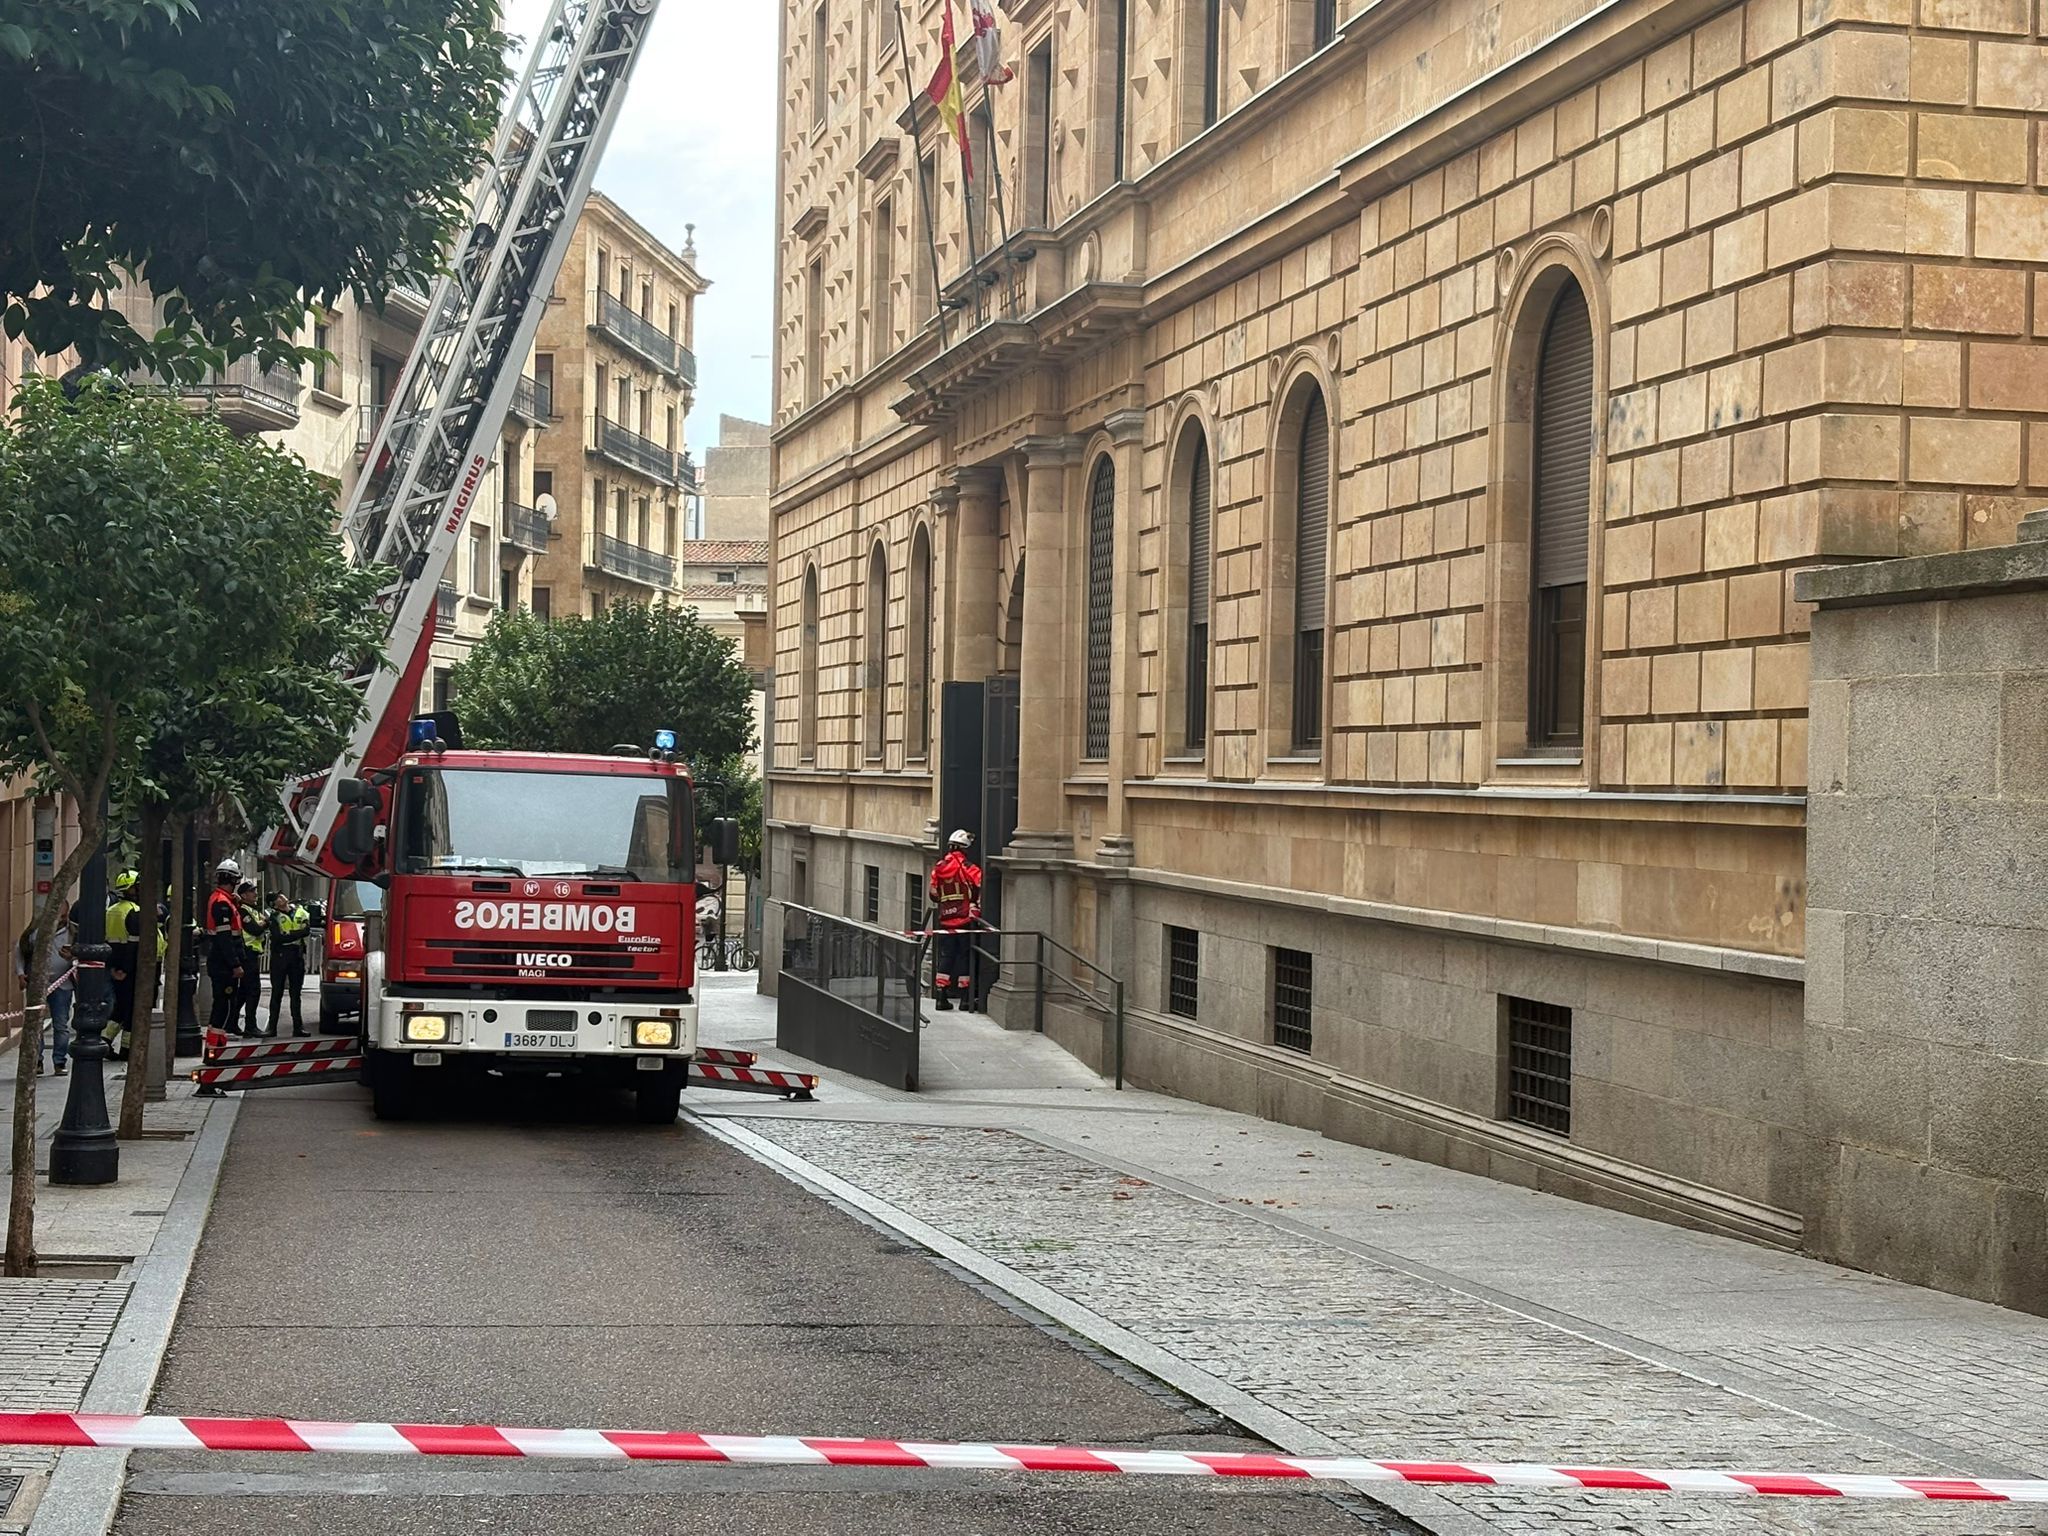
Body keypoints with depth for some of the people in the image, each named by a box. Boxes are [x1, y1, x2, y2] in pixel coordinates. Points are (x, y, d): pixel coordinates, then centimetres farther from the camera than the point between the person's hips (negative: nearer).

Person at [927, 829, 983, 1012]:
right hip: (965, 920, -4)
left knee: (945, 956, 10)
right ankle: (965, 998, 4)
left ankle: (941, 996, 6)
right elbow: (981, 885, -18)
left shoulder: (938, 868, 6)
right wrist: (977, 908, -7)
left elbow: (933, 893, 13)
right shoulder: (967, 867, -8)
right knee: (965, 956, 3)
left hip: (946, 921, 4)